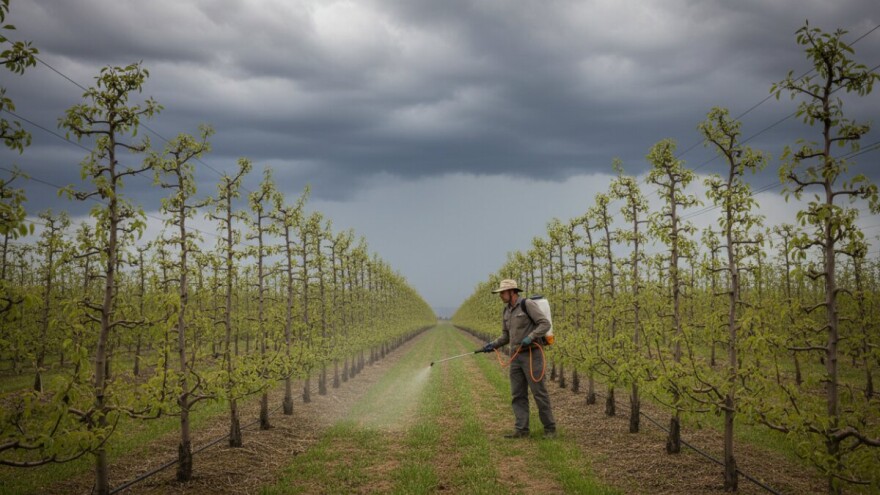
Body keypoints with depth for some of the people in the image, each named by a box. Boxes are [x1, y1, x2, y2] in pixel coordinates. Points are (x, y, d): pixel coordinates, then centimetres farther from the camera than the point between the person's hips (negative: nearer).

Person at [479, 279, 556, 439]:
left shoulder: (528, 304, -11)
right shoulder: (506, 311, 13)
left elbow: (545, 324, -17)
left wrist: (530, 337, -27)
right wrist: (493, 345, 3)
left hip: (532, 354, -8)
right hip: (516, 356, 8)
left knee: (539, 392, -4)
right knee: (518, 395, 3)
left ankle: (550, 428, 5)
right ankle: (521, 430, 4)